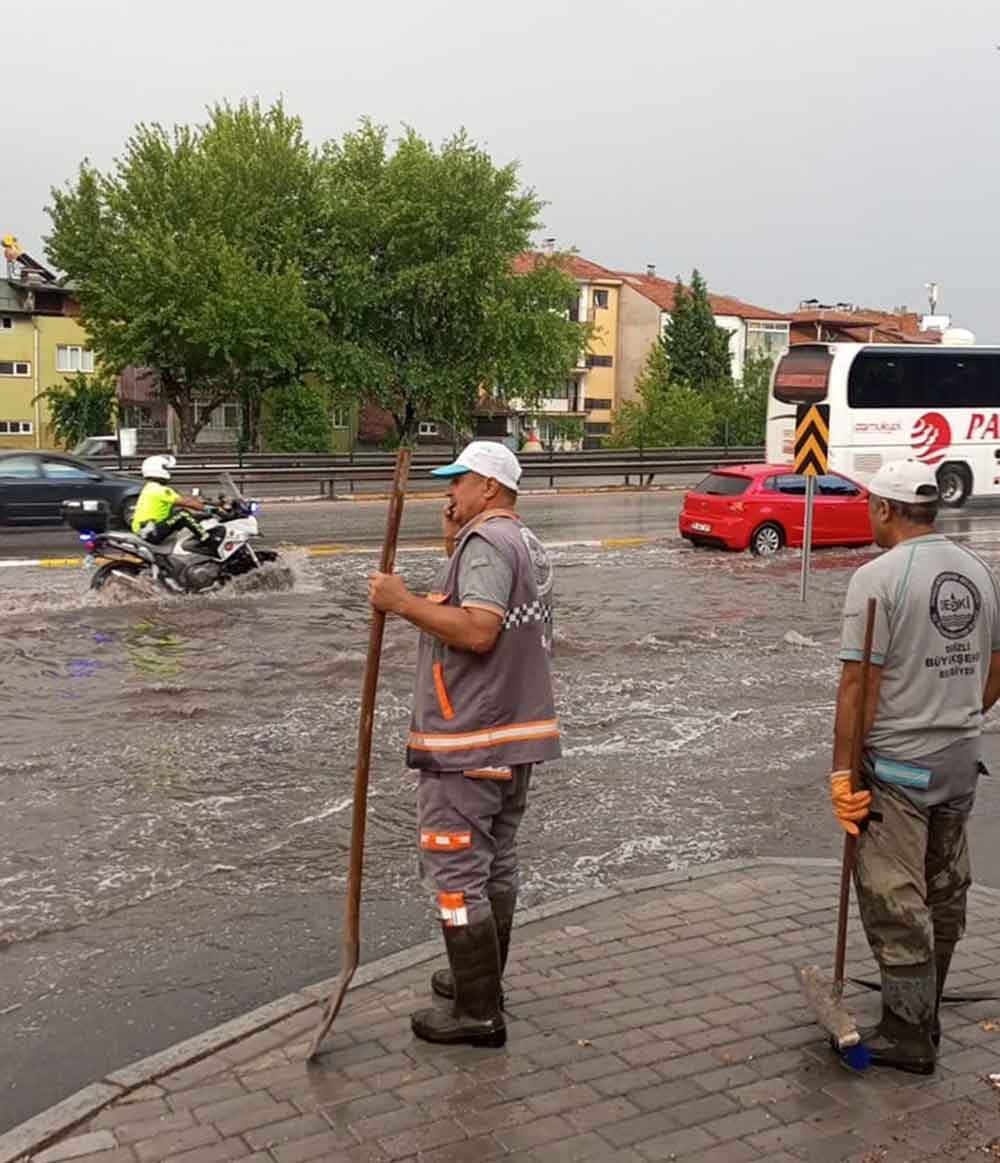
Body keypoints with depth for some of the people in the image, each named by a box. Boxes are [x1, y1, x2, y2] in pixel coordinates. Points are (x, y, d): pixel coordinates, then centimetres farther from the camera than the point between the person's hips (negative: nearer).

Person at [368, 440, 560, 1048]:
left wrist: (403, 602, -22)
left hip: (468, 741, -10)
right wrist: (454, 545, 13)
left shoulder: (487, 542, -16)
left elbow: (478, 631, -27)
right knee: (497, 862, 19)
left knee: (455, 871, -3)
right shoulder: (529, 544, 17)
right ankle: (482, 979, 32)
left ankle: (478, 1011, 3)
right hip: (520, 731, 10)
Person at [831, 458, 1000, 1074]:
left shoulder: (880, 576, -17)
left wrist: (842, 770, -14)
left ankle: (908, 1036, 12)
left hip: (897, 767, -7)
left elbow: (859, 684, -20)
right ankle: (926, 1015, 35)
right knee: (945, 895, 19)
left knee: (896, 904, 3)